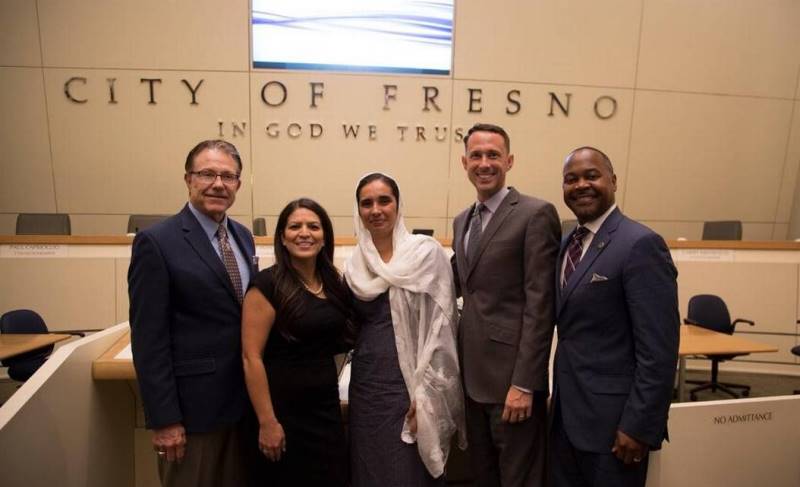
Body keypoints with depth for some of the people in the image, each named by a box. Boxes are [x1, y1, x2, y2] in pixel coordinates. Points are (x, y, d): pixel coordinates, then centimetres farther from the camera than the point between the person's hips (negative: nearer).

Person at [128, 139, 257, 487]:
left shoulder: (243, 237, 7)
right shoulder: (156, 242, -13)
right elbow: (149, 339, -14)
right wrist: (163, 420, -14)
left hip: (244, 400, 6)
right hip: (192, 405, -6)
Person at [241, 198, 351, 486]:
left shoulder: (333, 283, 4)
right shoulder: (268, 284, -14)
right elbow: (252, 358, -16)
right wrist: (267, 422, -16)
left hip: (326, 407, 6)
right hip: (284, 411, -5)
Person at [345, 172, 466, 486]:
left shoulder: (427, 253, -8)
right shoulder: (355, 263, 5)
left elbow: (439, 328, -10)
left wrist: (426, 394, -13)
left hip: (411, 384, -4)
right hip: (366, 385, 4)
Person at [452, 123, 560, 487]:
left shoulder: (536, 214, -11)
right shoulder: (461, 221, 13)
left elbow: (540, 305, -15)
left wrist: (524, 384, -18)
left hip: (512, 375, -7)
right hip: (473, 375, 7)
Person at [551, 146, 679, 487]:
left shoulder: (640, 244, -16)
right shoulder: (567, 243, 8)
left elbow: (658, 348, -19)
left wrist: (639, 426, -18)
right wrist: (557, 394, 12)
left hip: (612, 419, -7)